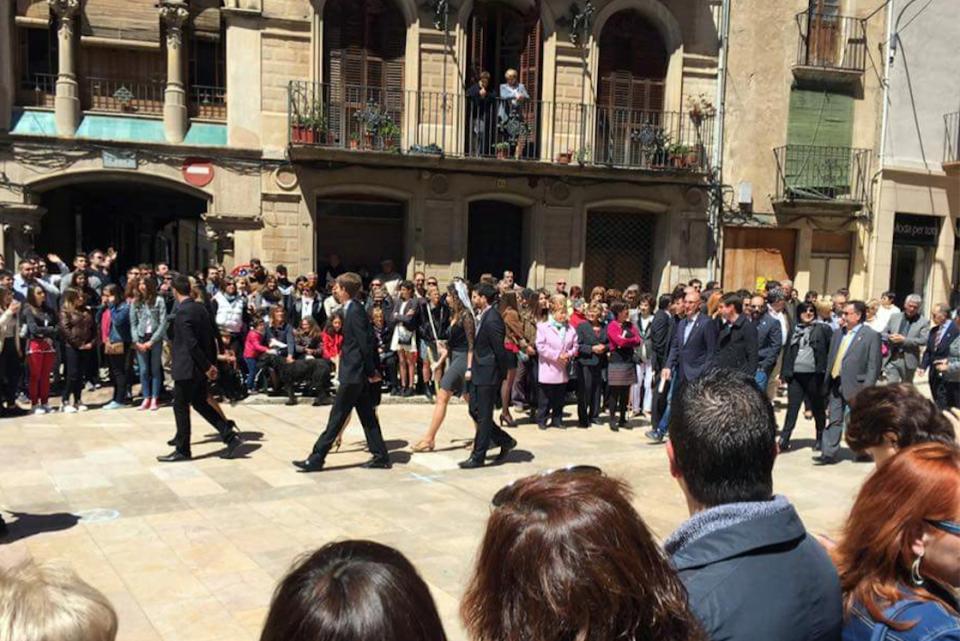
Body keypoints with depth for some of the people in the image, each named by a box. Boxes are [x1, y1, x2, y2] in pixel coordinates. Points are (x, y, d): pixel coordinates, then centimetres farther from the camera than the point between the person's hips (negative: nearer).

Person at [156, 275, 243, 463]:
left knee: (180, 407, 4)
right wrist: (212, 363, 12)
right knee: (200, 403, 17)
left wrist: (208, 367, -16)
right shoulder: (201, 308, 8)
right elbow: (211, 338, 11)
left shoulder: (182, 312, -18)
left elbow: (191, 343, -22)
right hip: (201, 368, 8)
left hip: (187, 368, -8)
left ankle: (182, 450, 13)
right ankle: (231, 437, 9)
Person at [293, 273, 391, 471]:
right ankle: (380, 456, 16)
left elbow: (365, 343, -19)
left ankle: (316, 459, 2)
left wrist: (371, 372, -14)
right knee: (367, 416, 12)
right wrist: (372, 370, 13)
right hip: (360, 374, 10)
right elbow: (368, 341, 15)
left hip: (353, 374, -10)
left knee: (337, 416, -4)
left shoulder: (354, 311, -17)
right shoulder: (355, 309, 12)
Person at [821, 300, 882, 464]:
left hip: (855, 385, -6)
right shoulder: (838, 333, 13)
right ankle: (829, 454, 8)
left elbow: (873, 365, -11)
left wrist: (867, 389, -17)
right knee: (833, 419, 6)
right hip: (835, 384, 6)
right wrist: (827, 380, 10)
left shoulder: (871, 336, -7)